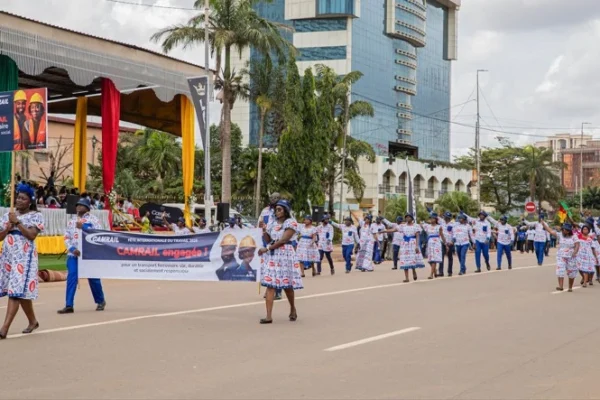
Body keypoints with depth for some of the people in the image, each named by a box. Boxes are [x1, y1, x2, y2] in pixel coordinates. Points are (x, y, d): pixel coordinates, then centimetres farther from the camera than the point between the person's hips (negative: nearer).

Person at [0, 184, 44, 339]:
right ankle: (32, 321, 29)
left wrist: (17, 222, -15)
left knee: (16, 290, -12)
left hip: (24, 256, -6)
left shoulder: (36, 216, -2)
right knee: (21, 291, 12)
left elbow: (32, 235, -14)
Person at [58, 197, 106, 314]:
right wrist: (72, 249, -6)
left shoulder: (93, 219, 1)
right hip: (73, 254, 3)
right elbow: (67, 238, 12)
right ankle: (69, 305, -9)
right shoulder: (71, 221, 15)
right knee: (71, 277, -8)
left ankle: (100, 301, 23)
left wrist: (83, 226, -14)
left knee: (93, 278, 4)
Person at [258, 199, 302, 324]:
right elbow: (268, 240, 14)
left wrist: (267, 249, -13)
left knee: (287, 284, 5)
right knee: (270, 284, -6)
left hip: (284, 254, -5)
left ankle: (293, 309, 30)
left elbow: (283, 240, -13)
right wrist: (264, 230, -4)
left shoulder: (291, 223, -5)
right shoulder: (273, 223, 14)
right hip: (271, 255, 5)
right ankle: (269, 316, -10)